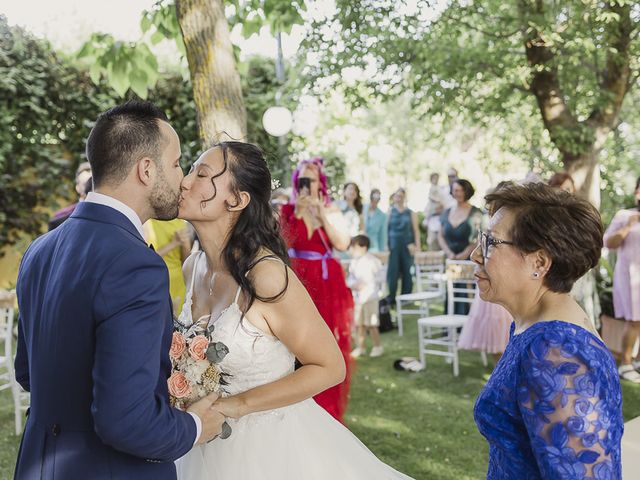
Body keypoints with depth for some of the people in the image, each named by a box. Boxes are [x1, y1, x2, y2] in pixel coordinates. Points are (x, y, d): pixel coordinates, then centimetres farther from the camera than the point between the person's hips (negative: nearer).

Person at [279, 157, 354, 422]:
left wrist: (323, 216, -15)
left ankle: (326, 409, 15)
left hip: (327, 285, 1)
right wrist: (297, 213, -18)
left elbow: (342, 244, -9)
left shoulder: (331, 210, 6)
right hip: (298, 283, -1)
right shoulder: (287, 210, 4)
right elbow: (283, 242, -12)